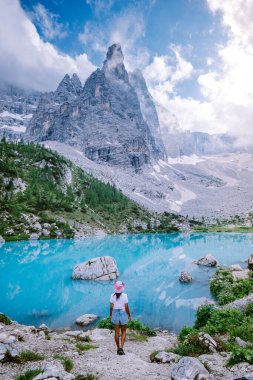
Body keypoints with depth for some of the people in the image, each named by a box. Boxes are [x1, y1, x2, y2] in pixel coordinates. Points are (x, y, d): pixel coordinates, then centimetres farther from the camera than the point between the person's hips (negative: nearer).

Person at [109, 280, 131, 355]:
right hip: (123, 313, -2)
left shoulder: (112, 296, -9)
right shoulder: (124, 295, -15)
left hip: (115, 313, 2)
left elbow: (111, 306, -6)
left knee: (117, 332, 14)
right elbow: (126, 307, -11)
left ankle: (118, 348, 24)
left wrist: (110, 315, 9)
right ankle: (121, 347, 1)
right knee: (123, 332, 15)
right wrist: (129, 315, 2)